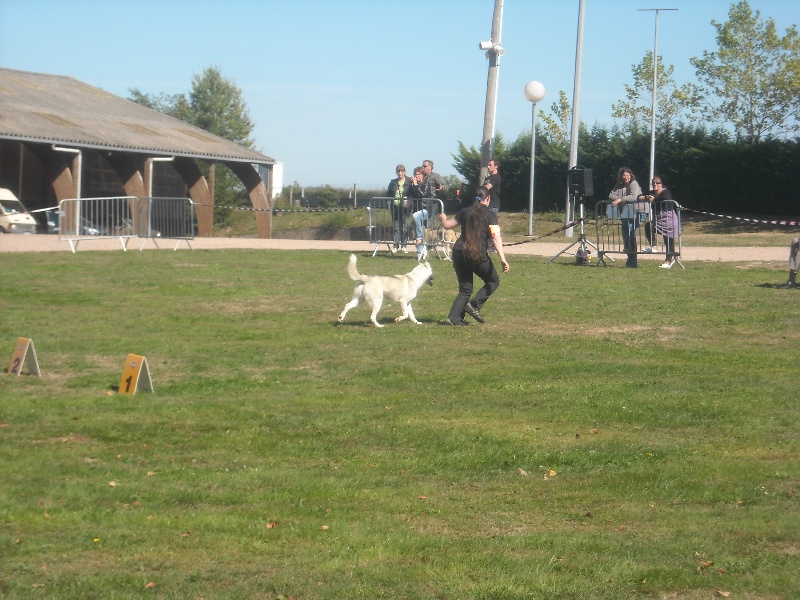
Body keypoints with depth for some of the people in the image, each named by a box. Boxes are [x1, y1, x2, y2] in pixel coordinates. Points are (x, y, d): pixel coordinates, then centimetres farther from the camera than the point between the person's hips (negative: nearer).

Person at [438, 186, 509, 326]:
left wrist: (443, 218, 44)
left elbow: (447, 225, 21)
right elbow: (496, 237, -12)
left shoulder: (465, 212, 11)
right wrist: (503, 259, -19)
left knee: (465, 289, 16)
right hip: (478, 255, -5)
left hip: (459, 253, 5)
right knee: (493, 281, 16)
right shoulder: (490, 215, -1)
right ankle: (474, 305, -3)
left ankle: (453, 317, 1)